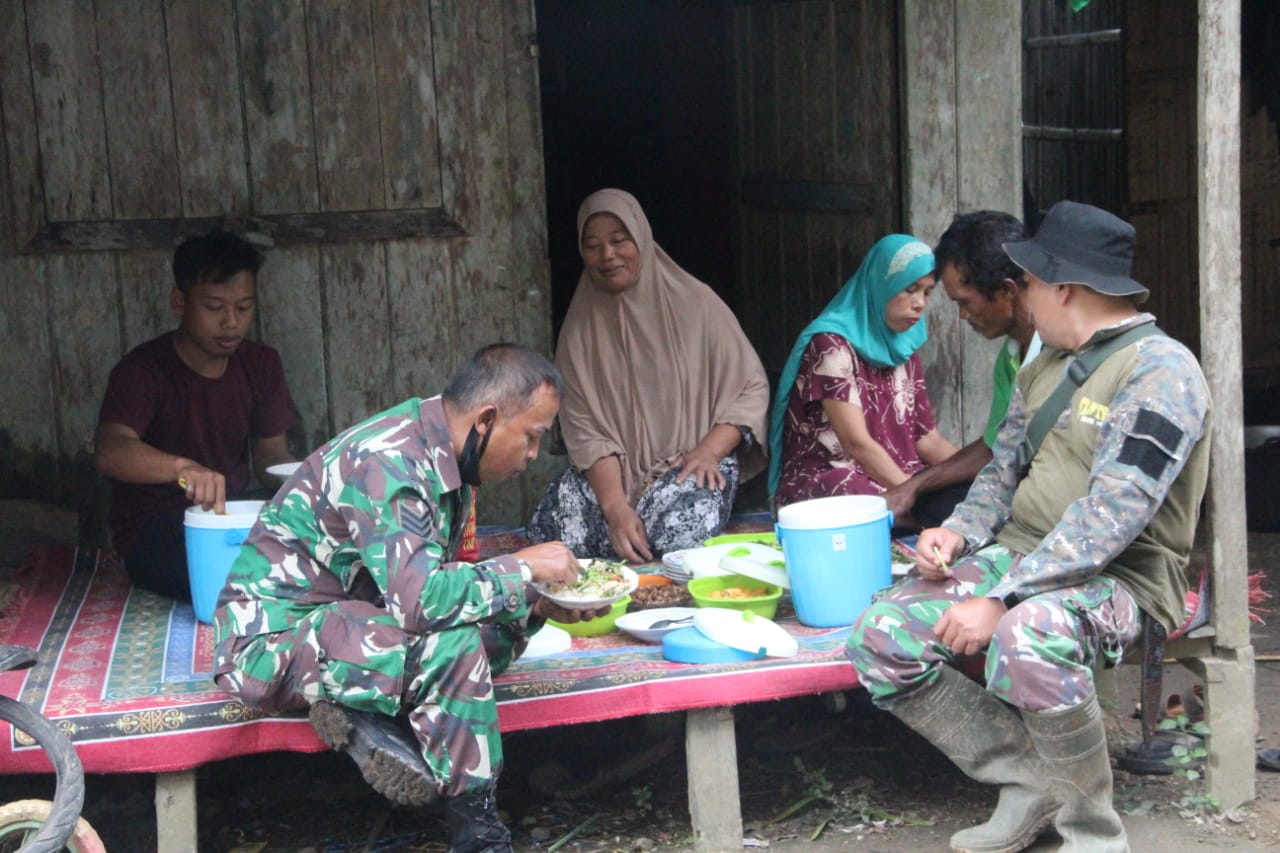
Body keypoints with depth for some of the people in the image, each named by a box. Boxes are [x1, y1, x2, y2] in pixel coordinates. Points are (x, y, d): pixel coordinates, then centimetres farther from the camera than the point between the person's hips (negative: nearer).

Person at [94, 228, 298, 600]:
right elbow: (109, 451, -33)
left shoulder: (261, 364, 5)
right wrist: (183, 467, -53)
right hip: (152, 531, -5)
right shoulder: (143, 370, -15)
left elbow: (271, 456, 10)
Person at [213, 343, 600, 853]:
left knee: (499, 624, -3)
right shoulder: (389, 463, -24)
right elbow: (422, 598, -33)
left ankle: (366, 715, -8)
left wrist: (538, 605, -2)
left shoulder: (442, 457, 4)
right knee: (450, 639, -29)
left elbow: (439, 577, 12)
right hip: (270, 643, -9)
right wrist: (523, 568, -20)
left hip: (345, 619, 9)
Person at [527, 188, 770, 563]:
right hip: (611, 472, 2)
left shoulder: (695, 302, 1)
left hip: (691, 464, -2)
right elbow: (585, 431, -4)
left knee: (680, 528, -36)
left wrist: (709, 451, -16)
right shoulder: (580, 328, 5)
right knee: (549, 526, -27)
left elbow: (751, 389, 2)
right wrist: (615, 506, -21)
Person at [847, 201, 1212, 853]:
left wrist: (1002, 600, -28)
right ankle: (1029, 782, -2)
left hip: (1117, 578, -8)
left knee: (1026, 642, -40)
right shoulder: (1044, 368, 16)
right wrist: (959, 532, -2)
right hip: (1018, 556, 8)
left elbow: (1111, 514, -23)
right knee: (879, 639, -13)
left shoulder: (1160, 370, -13)